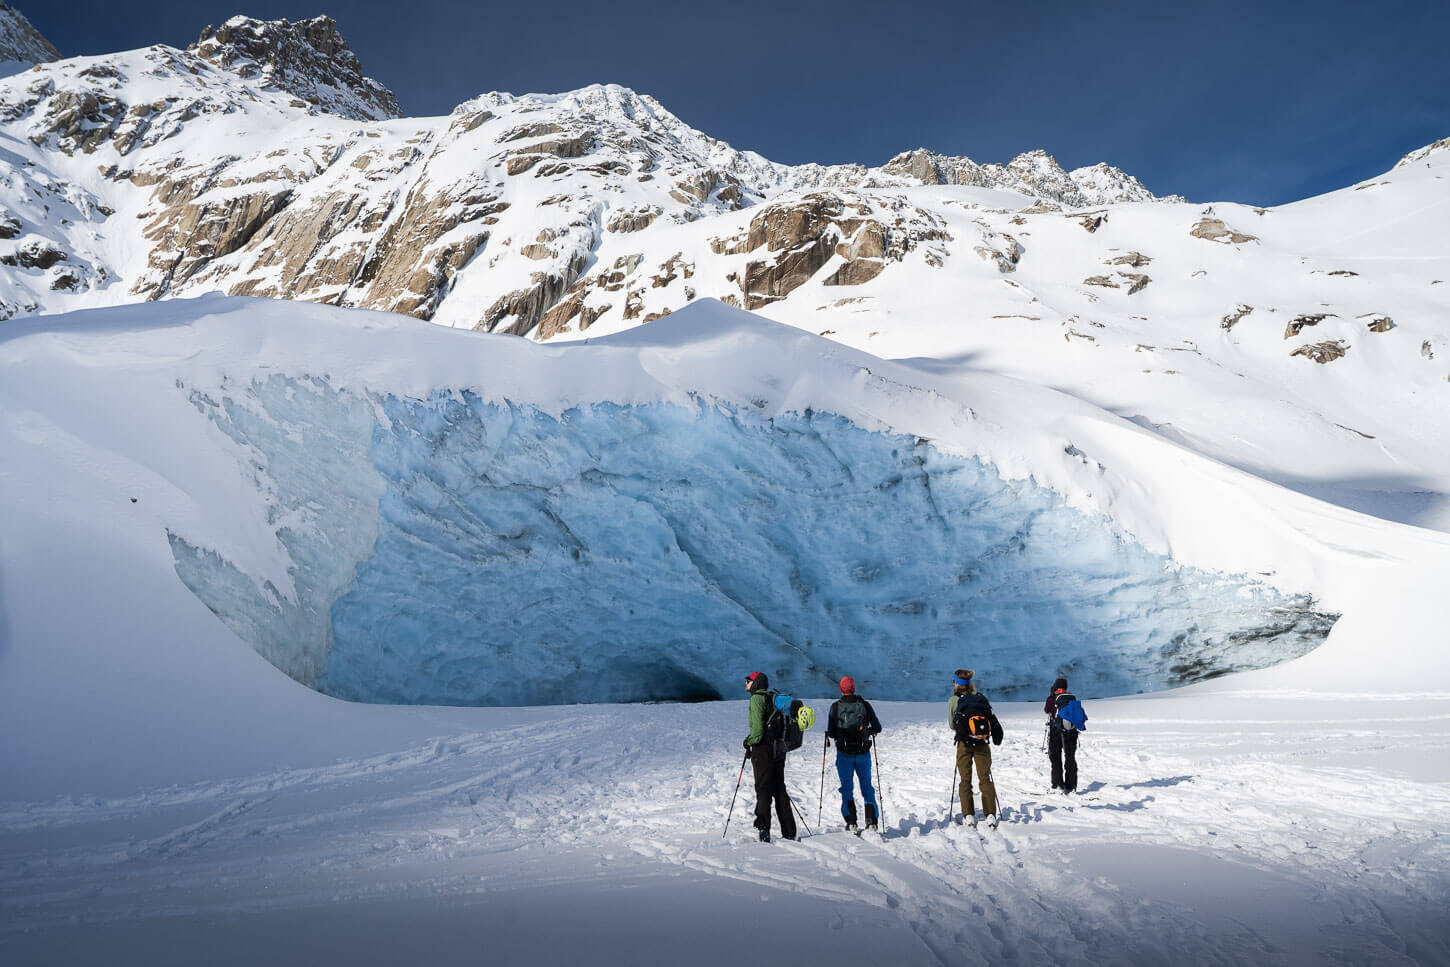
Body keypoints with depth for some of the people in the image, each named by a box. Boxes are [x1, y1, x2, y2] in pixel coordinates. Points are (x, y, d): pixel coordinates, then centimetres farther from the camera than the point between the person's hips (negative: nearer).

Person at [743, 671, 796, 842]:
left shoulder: (757, 698, -8)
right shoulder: (773, 698, 18)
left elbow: (758, 726, -17)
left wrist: (749, 743, -3)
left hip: (763, 748, -8)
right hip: (779, 749, 8)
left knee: (763, 789, -7)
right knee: (779, 789, 11)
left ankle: (763, 829, -13)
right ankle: (789, 832, 11)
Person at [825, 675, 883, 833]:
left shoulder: (835, 706, -7)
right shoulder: (865, 705, -3)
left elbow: (831, 733, -6)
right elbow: (877, 728, 2)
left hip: (844, 754, -1)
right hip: (863, 753, 1)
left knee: (847, 788, 10)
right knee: (867, 786, 14)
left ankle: (851, 822, 0)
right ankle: (871, 821, 6)